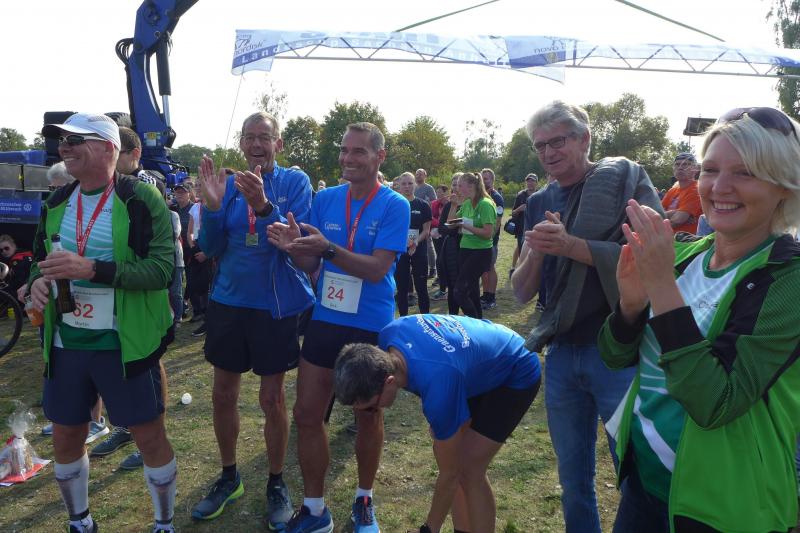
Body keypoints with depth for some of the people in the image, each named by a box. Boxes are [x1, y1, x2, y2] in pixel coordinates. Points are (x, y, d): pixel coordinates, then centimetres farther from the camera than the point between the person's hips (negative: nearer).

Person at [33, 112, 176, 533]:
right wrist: (38, 280, -3)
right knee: (66, 438, 18)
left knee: (150, 437, 4)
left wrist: (91, 269, -28)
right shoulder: (57, 203, 9)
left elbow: (162, 269, -20)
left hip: (125, 344, -6)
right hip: (65, 342, 6)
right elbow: (40, 258, 20)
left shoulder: (142, 200, -11)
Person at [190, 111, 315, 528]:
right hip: (229, 302, 4)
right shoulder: (229, 185, 3)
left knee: (272, 400, 6)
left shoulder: (294, 182, -7)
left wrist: (263, 207, -32)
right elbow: (212, 249, -1)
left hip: (278, 306, -4)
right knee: (223, 395, 12)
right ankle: (229, 477, 34)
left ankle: (277, 483, 27)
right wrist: (212, 206, -18)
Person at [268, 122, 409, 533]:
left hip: (372, 327, -4)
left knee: (368, 417, 12)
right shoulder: (325, 199, 2)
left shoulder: (394, 205, -11)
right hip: (324, 322, 4)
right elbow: (310, 265, 3)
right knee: (306, 415, 6)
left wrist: (327, 248, -33)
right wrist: (293, 247, -19)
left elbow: (377, 269, -21)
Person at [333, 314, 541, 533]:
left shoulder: (439, 389, -40)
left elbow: (449, 473, -24)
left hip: (516, 377, -7)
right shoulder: (388, 337, -21)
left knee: (468, 469, -13)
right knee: (451, 455, 3)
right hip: (485, 359, 8)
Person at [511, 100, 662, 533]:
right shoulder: (539, 203, 9)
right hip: (562, 353, 5)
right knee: (573, 477, 17)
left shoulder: (625, 181, -5)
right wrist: (536, 251, -14)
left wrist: (571, 245, -27)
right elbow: (521, 293, 5)